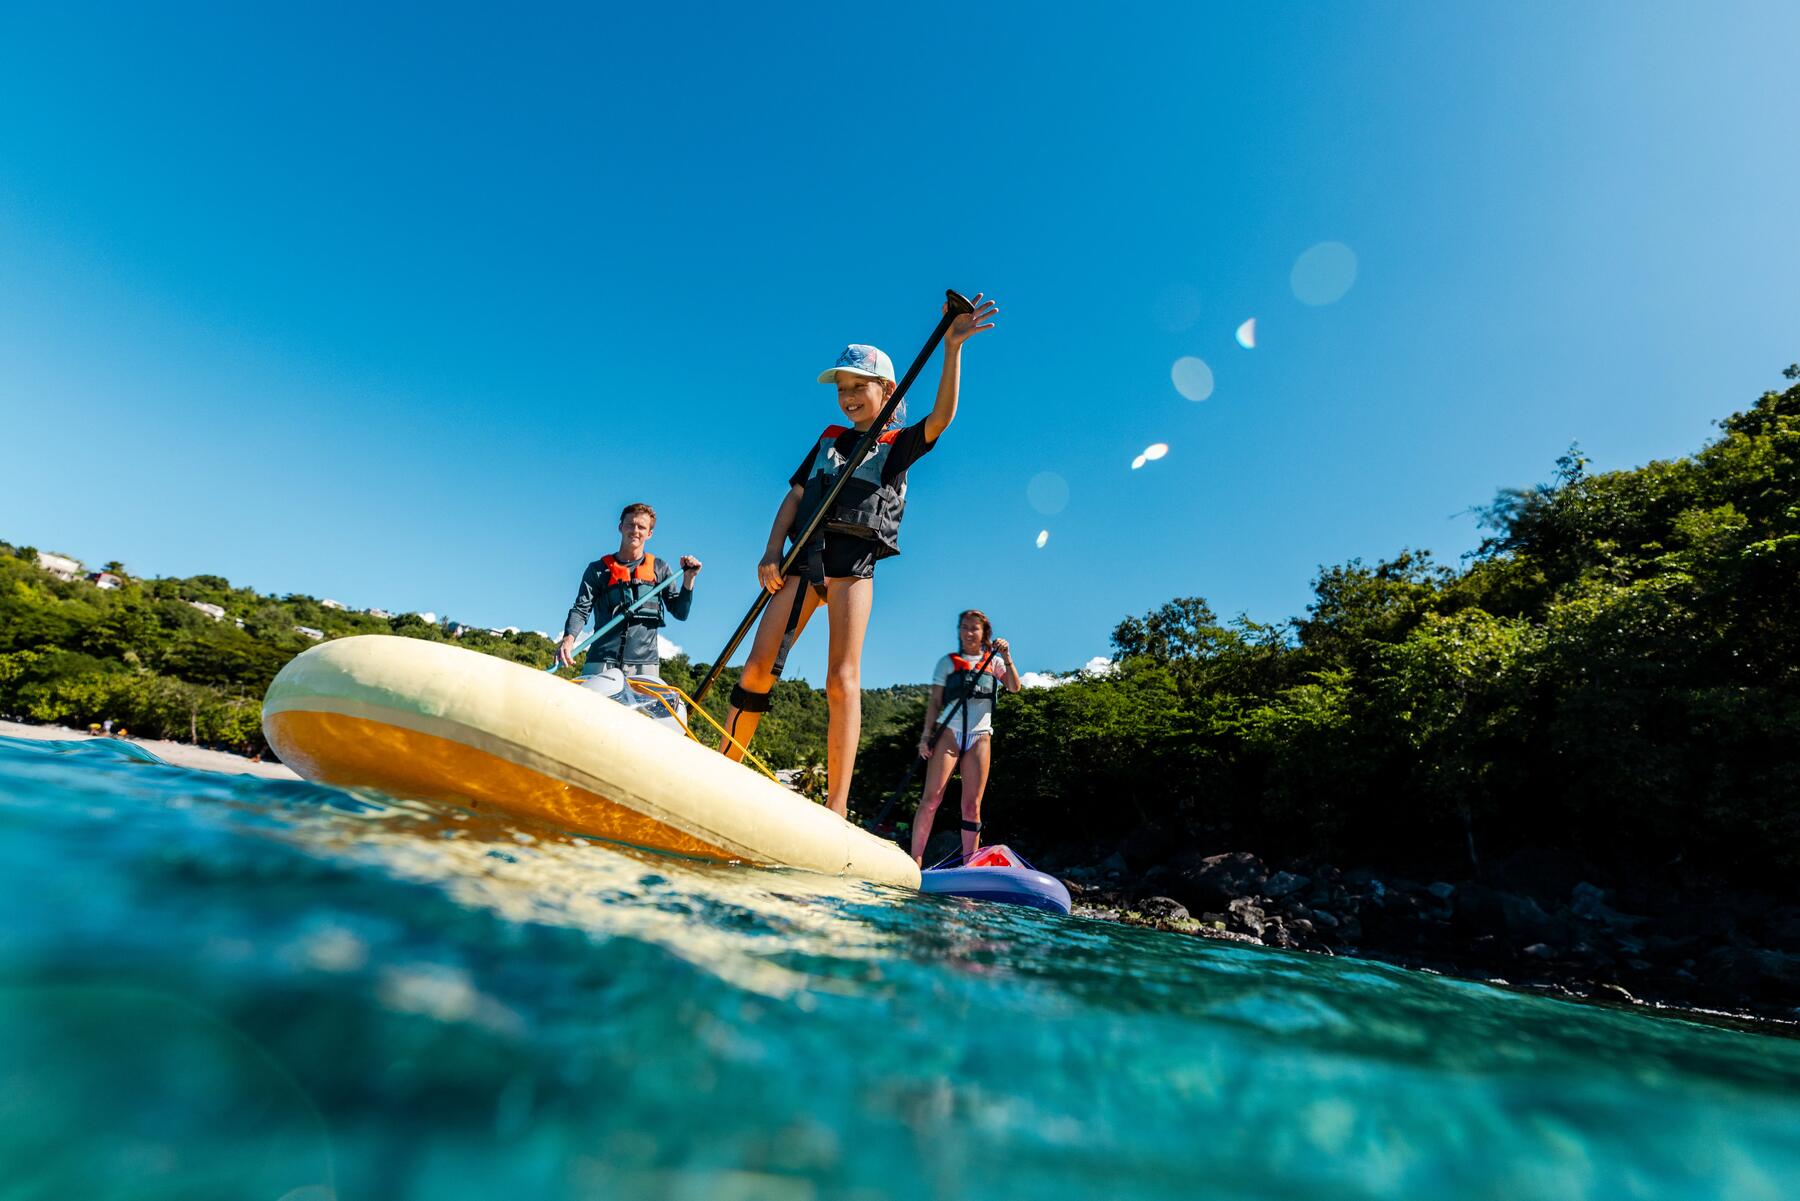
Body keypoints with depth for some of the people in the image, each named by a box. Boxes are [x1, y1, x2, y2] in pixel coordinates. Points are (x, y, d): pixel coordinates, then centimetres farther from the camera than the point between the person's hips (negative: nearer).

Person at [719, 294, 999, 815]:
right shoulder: (829, 439, 23)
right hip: (806, 556, 4)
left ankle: (837, 809, -11)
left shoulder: (899, 444, 11)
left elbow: (941, 417, -8)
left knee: (842, 681, -11)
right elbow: (795, 495, 16)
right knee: (758, 668, -3)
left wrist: (951, 348, -19)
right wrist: (772, 552, 1)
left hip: (855, 561, -4)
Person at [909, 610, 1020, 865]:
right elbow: (935, 702, 5)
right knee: (932, 798, -11)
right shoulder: (948, 662, 11)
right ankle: (915, 860, -8)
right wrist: (926, 735, -5)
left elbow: (1014, 687, -2)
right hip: (950, 732, -1)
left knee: (972, 806, 2)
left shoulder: (994, 662, 14)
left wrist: (1007, 657, -14)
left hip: (980, 737, 2)